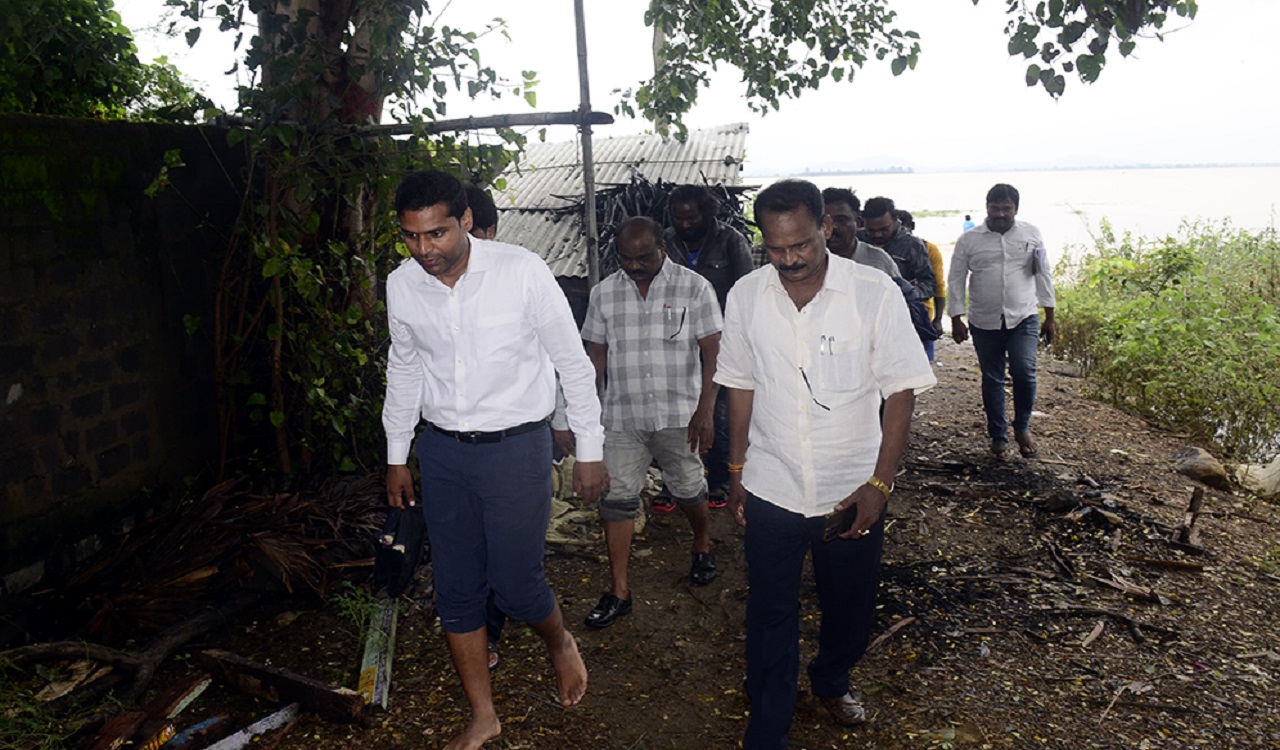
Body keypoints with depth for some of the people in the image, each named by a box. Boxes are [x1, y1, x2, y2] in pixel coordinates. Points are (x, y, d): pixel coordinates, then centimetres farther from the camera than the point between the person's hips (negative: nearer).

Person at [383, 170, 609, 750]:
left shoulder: (522, 271, -16)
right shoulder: (401, 286, -2)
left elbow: (573, 362, -7)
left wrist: (590, 450, -5)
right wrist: (396, 456, 17)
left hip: (516, 446, -4)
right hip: (442, 449, 5)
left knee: (515, 585, 0)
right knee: (455, 591, 10)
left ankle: (560, 644, 36)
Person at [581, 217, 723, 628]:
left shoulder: (694, 288, -4)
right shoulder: (604, 293, 5)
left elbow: (712, 352, -6)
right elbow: (596, 353, 10)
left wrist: (705, 411, -13)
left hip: (678, 415, -2)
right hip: (622, 417, 2)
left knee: (689, 490, 11)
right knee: (616, 498, 1)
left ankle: (702, 546, 43)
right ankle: (619, 591, 11)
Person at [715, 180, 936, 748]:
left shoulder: (875, 293, -13)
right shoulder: (745, 296, -5)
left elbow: (901, 390, -8)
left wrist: (880, 482, -12)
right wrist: (736, 471, 8)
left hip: (851, 490, 0)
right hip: (771, 488, 1)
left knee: (851, 608, 19)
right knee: (770, 615, 10)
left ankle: (831, 681, 49)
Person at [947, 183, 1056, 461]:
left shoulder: (1031, 235, 5)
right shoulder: (969, 240, 1)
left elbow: (1044, 275, 8)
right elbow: (957, 280, 3)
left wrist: (1050, 317, 6)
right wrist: (956, 319, -3)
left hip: (1023, 319, 0)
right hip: (984, 323, 0)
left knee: (1024, 371, -14)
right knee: (992, 380, 7)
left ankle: (1022, 427, 9)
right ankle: (998, 436, 20)